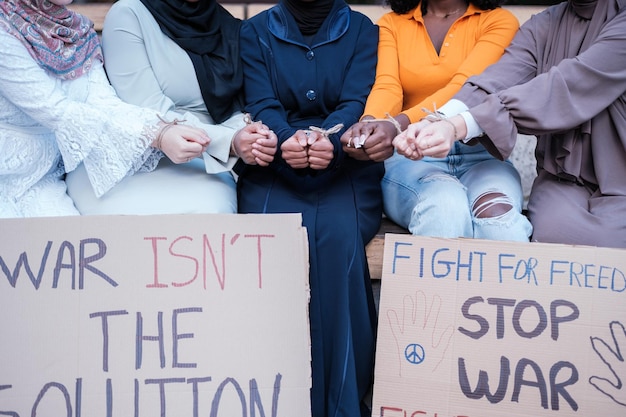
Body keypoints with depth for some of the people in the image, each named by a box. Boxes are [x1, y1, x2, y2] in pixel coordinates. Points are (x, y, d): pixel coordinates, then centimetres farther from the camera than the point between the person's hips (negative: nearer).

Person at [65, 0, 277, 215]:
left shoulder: (228, 26, 9)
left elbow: (233, 109, 6)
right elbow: (150, 115, -14)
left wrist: (246, 133, -18)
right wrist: (230, 141, -25)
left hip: (199, 162, 3)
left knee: (209, 209, -30)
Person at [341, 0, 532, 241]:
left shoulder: (499, 21, 5)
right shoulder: (391, 24, 12)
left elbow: (464, 87, -13)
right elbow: (387, 87, -6)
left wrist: (400, 125, -31)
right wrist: (369, 123, -31)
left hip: (479, 156, 0)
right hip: (411, 156, 0)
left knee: (498, 213, -34)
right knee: (444, 208, -34)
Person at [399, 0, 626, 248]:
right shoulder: (543, 24, 7)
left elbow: (565, 88, -22)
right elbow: (497, 80, -12)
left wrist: (459, 126, -32)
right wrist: (434, 125, -32)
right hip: (561, 176, 2)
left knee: (606, 243, -30)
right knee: (554, 232, -30)